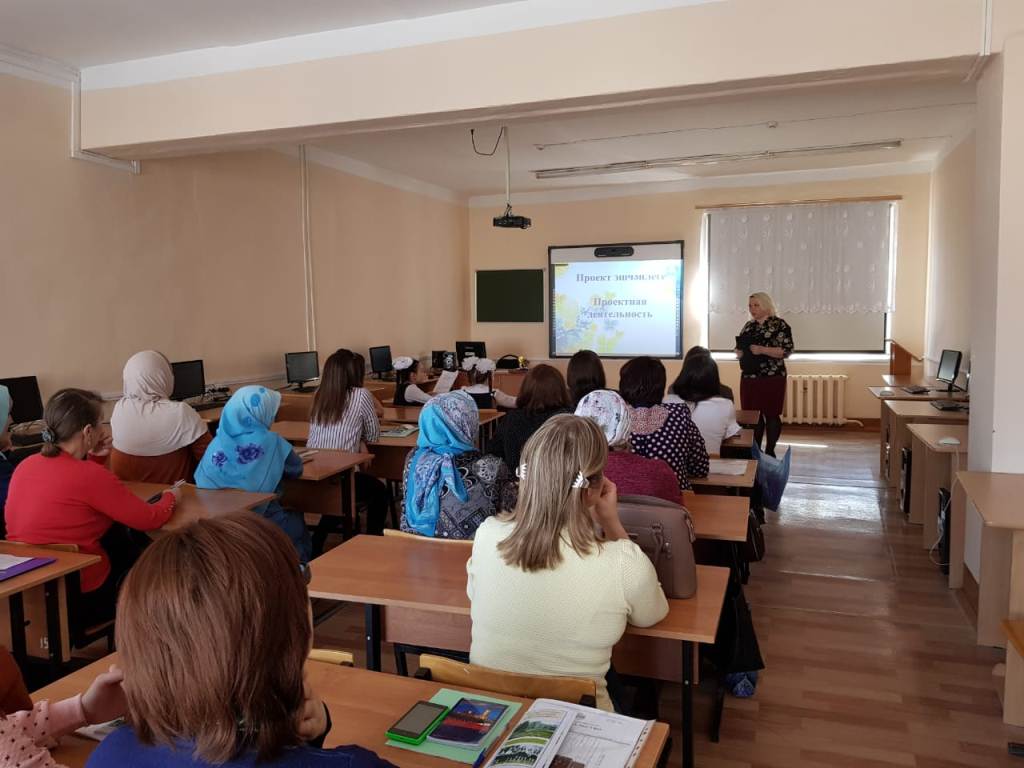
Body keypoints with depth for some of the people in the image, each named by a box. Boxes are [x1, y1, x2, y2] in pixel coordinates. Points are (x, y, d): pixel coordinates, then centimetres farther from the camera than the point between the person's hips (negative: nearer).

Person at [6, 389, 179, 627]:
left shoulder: (26, 465, 1)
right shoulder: (90, 475, -23)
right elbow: (151, 519, -15)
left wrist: (95, 458, 7)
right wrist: (170, 497, 5)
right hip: (81, 595, -7)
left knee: (125, 538, 22)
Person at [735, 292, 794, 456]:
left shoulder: (779, 324, -4)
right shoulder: (749, 325, 14)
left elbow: (786, 350, -12)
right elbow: (740, 348, 21)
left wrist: (762, 350, -21)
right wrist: (740, 351, -3)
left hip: (771, 378, -6)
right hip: (749, 377, 6)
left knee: (771, 414, 0)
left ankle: (770, 451, 9)